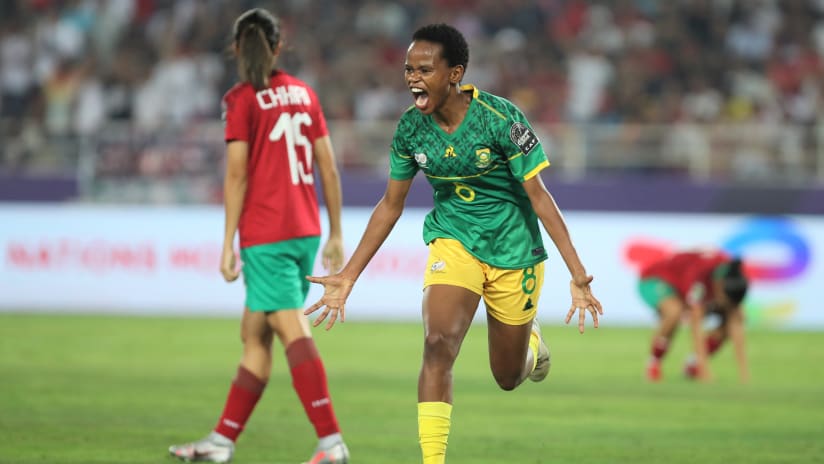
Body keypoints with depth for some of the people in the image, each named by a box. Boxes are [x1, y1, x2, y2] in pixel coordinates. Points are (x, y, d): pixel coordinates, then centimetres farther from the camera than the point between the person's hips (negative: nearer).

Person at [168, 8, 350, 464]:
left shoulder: (241, 99, -6)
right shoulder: (303, 93, 11)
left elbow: (237, 174, -11)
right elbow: (328, 168, 10)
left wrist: (228, 245, -8)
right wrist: (335, 234, 16)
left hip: (265, 235, -6)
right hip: (305, 230, 6)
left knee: (294, 333, -11)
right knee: (254, 336, 14)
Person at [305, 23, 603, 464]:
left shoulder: (500, 118, -21)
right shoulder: (411, 128, -8)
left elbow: (539, 196, -18)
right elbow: (390, 205, 4)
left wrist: (577, 273, -24)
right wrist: (348, 276, 2)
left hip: (513, 249, -2)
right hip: (453, 240, 2)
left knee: (508, 377, 11)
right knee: (438, 341, -25)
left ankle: (532, 339, 48)